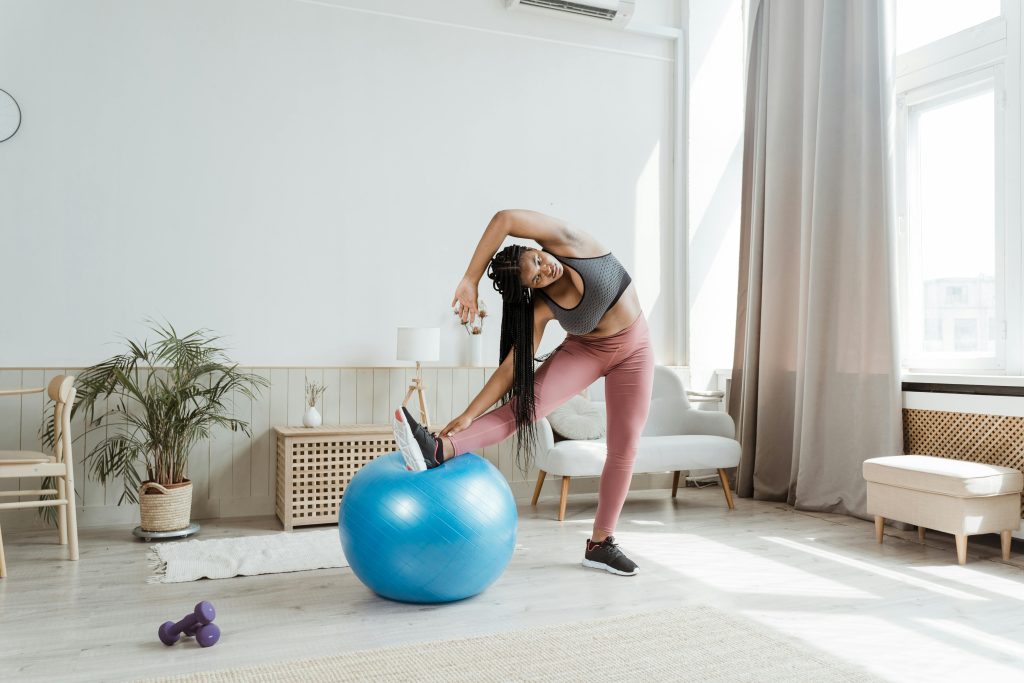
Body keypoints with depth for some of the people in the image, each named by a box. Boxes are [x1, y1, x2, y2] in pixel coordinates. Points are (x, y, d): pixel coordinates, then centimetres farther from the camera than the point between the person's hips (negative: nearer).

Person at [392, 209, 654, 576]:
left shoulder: (566, 242, -25)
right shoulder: (541, 308, -21)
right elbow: (511, 367, -23)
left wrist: (470, 278, -36)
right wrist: (469, 414, -29)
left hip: (632, 349, 0)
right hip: (584, 349, 0)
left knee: (624, 447, -1)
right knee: (527, 401, -24)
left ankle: (601, 543, 10)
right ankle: (438, 450, -37)